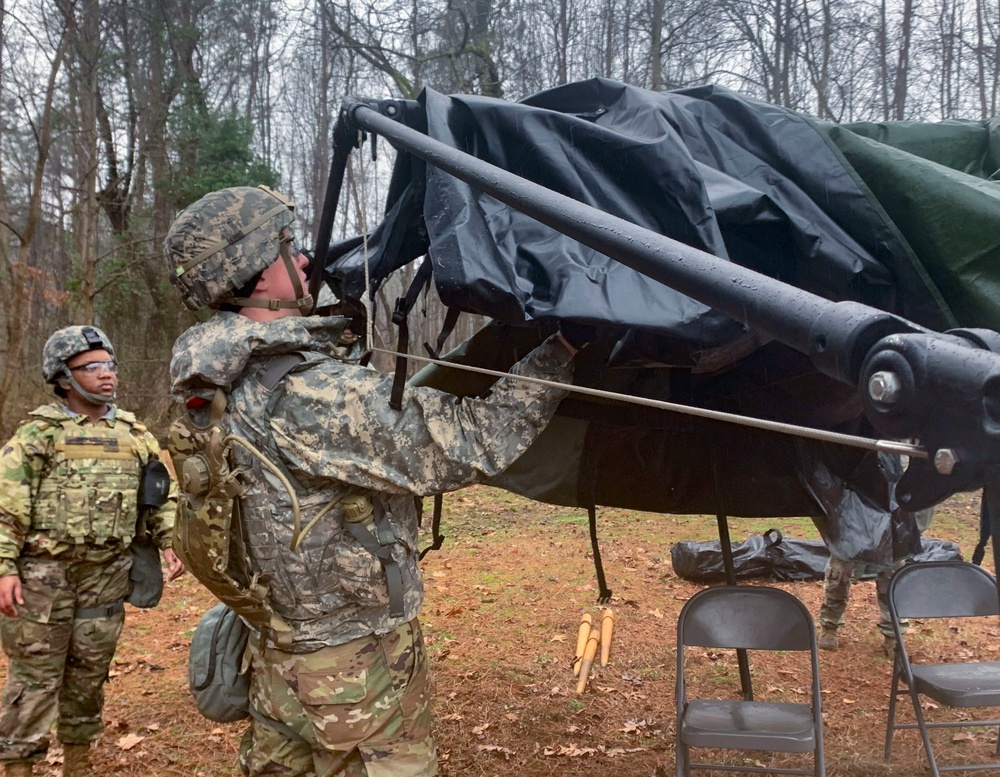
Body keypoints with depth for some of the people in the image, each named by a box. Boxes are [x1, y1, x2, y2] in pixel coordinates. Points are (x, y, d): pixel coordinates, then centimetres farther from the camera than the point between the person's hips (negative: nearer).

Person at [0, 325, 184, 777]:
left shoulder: (133, 434, 9)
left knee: (89, 676, 14)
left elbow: (161, 494, 14)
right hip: (44, 573, -4)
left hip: (107, 576, 4)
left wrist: (170, 542, 2)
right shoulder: (39, 433, -5)